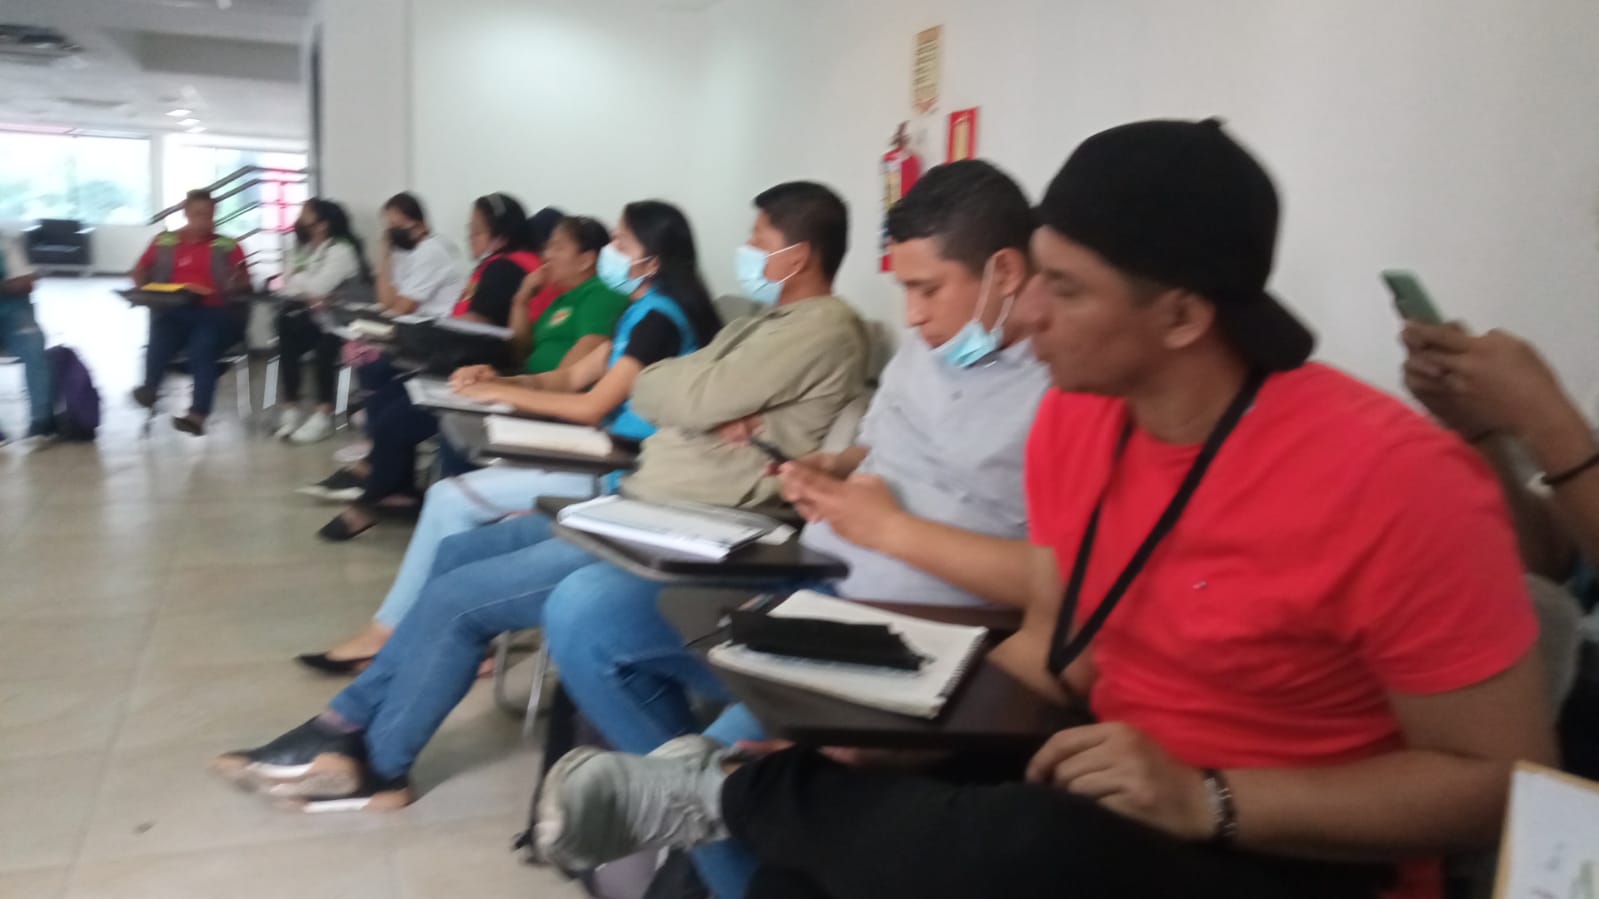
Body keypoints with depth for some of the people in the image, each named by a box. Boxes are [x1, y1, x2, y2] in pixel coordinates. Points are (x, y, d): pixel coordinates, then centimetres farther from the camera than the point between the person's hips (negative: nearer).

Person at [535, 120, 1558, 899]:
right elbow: (1056, 646, 6)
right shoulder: (1073, 417, -5)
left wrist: (1206, 800, -26)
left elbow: (1506, 778, -16)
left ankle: (730, 788, -9)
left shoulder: (1392, 478, -25)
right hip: (1116, 798, 6)